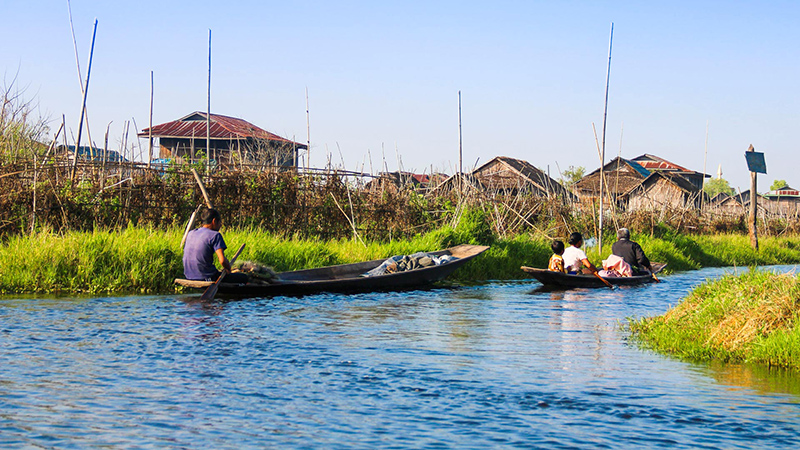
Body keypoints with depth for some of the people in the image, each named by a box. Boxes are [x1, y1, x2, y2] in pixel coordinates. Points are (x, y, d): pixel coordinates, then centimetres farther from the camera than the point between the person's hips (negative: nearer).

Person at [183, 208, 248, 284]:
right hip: (207, 279, -8)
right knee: (244, 277, 9)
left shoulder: (191, 233, 11)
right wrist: (228, 269, 1)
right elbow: (222, 260, -22)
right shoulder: (215, 235, -11)